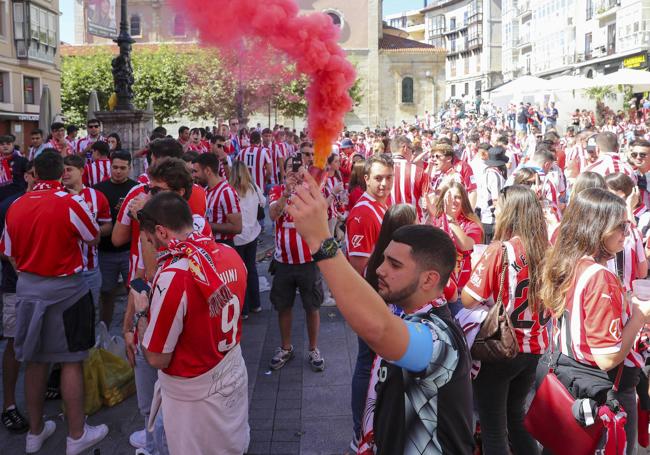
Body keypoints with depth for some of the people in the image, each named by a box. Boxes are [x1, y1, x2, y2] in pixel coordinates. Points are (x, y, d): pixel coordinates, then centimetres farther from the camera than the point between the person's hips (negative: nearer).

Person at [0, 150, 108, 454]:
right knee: (71, 361, 5)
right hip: (64, 290, -5)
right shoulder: (71, 204, -16)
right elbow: (94, 239, -1)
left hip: (27, 289, 5)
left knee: (35, 361, 15)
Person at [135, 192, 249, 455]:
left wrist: (142, 313, -5)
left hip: (194, 396, -6)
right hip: (235, 376, 6)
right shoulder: (231, 255, -6)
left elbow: (157, 359, -20)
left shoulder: (173, 277, -29)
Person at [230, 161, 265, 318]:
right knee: (251, 268, 19)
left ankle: (243, 310, 14)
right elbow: (263, 202, 15)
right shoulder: (254, 188, -4)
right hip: (252, 233, 5)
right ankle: (255, 304, 30)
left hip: (237, 237, -5)